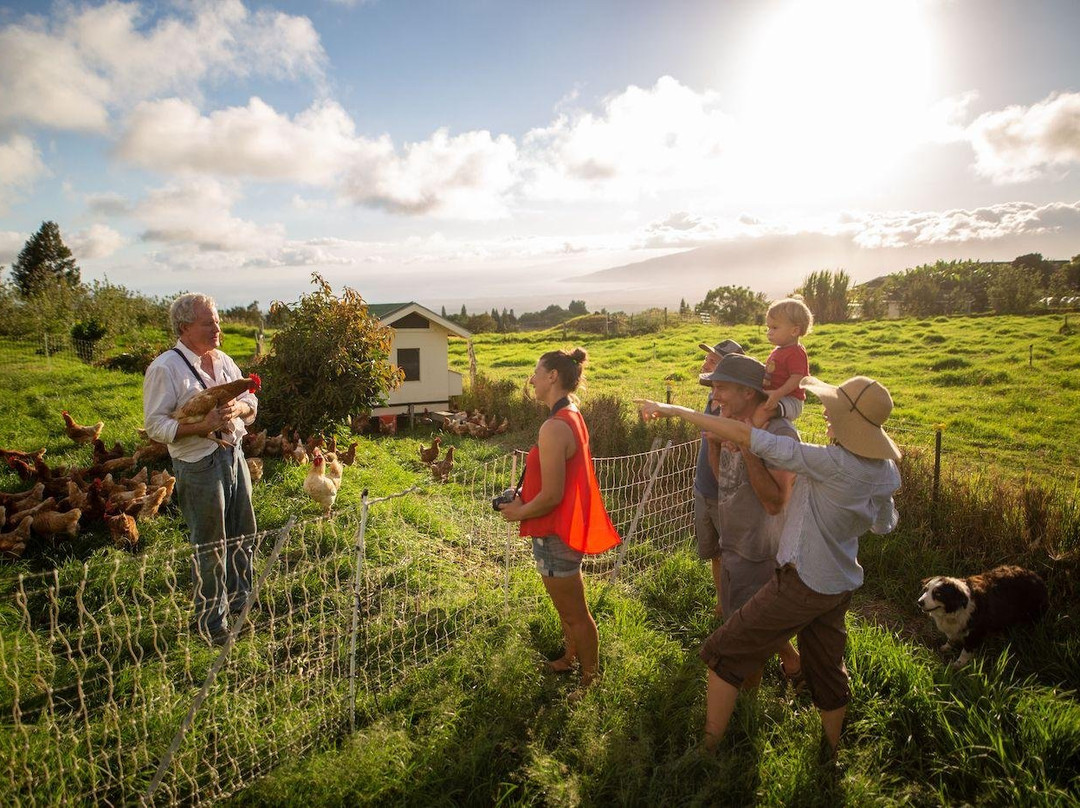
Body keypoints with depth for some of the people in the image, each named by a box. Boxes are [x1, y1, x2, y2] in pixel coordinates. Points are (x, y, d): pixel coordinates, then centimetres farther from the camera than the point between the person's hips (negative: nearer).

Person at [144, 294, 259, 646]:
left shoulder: (224, 361, 9)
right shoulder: (165, 368, -13)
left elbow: (251, 401, 14)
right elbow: (156, 425, -15)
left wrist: (238, 408, -9)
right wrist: (202, 426, -27)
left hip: (234, 456, 7)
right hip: (199, 466, -7)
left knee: (243, 536, 18)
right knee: (210, 547, 4)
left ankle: (239, 604, 39)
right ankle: (211, 623, 22)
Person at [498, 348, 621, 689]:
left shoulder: (554, 428, -26)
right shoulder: (572, 417, 6)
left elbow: (551, 496, -25)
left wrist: (518, 513, -9)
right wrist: (523, 497, 9)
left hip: (555, 534, -10)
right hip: (567, 528, 10)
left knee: (574, 614, 7)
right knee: (568, 606, 27)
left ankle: (589, 681, 24)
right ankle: (569, 659, 46)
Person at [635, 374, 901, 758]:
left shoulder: (833, 464, -27)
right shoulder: (886, 473, -3)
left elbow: (745, 435, -31)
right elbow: (884, 525, 18)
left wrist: (675, 409, -26)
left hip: (800, 583, -8)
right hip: (840, 586, 8)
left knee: (724, 653, 5)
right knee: (826, 667, 26)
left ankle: (707, 749, 14)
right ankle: (830, 754, 45)